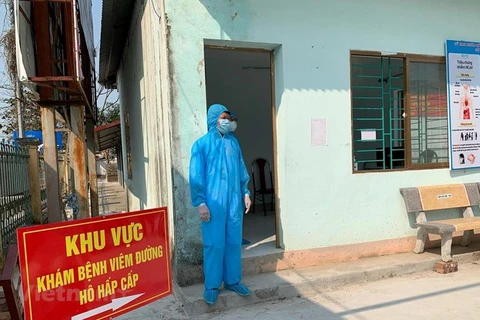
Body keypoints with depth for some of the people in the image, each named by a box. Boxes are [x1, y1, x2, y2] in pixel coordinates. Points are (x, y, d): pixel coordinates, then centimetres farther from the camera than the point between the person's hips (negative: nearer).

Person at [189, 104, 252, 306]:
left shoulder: (233, 142, 10)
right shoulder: (201, 144, -3)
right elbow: (196, 176, -6)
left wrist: (245, 193, 11)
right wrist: (200, 202, -11)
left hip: (234, 201, 4)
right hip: (213, 202, -4)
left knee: (234, 242, 11)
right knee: (214, 244, 2)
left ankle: (232, 281, 25)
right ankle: (212, 286, 15)